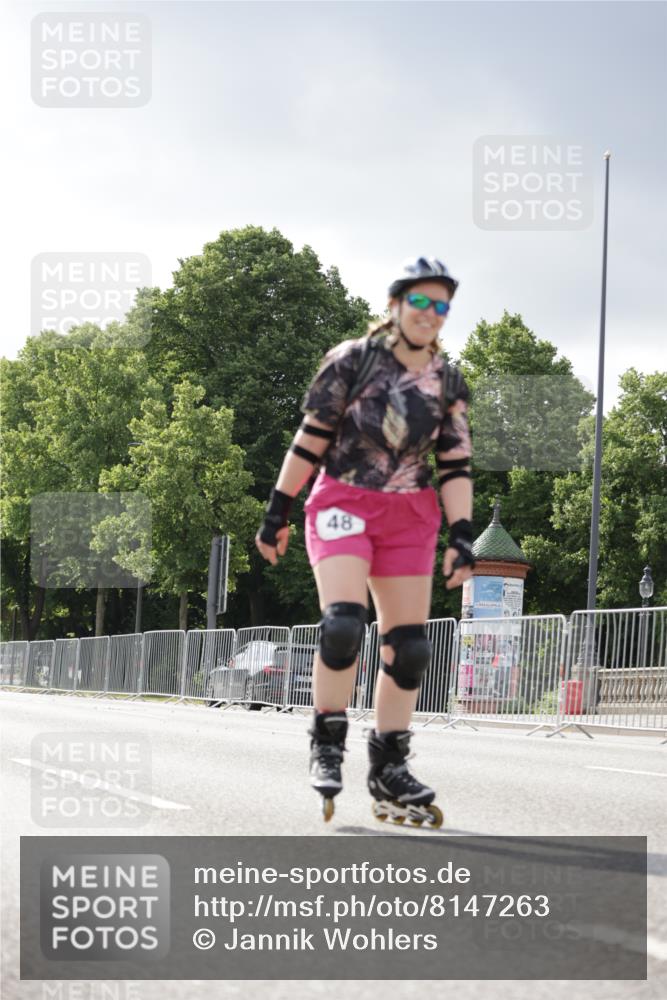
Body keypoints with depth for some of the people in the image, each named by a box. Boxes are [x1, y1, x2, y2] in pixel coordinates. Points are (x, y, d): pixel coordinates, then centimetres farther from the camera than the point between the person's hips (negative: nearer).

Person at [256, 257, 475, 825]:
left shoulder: (449, 384, 6)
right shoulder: (352, 361, -5)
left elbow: (456, 464, 5)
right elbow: (310, 439, -2)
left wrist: (462, 536, -5)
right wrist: (278, 512, -2)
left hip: (410, 516, 4)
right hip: (343, 502, -4)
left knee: (408, 646, 0)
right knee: (344, 623, -22)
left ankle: (389, 771, 9)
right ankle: (327, 746, -7)